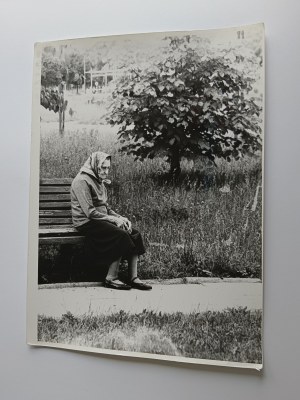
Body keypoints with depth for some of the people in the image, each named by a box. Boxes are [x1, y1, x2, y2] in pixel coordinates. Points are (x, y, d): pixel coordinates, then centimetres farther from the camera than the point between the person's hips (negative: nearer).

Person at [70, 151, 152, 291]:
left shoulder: (98, 181, 17)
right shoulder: (82, 181, -12)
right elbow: (90, 212, -20)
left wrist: (120, 217, 1)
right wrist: (114, 219, -18)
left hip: (101, 219, 9)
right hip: (86, 222, -9)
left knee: (135, 234, -10)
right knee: (121, 235, -28)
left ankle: (133, 277, -11)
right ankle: (111, 278, -16)